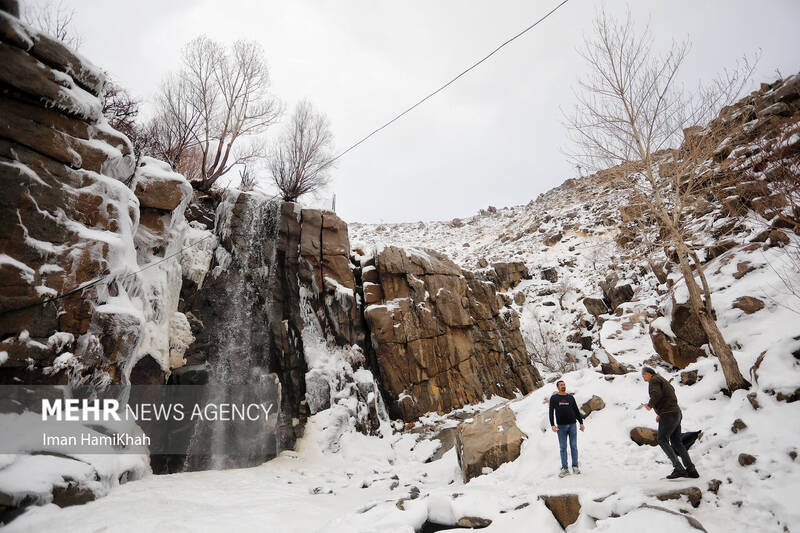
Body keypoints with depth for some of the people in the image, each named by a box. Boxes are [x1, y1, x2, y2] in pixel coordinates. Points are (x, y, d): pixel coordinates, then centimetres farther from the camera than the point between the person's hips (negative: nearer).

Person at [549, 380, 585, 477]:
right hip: (561, 426, -1)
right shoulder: (553, 398, 2)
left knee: (574, 446, 5)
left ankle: (575, 467, 15)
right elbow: (551, 412, -1)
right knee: (563, 448, 2)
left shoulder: (570, 397, 8)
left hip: (572, 425, 2)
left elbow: (576, 411, 12)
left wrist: (581, 423, 4)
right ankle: (564, 469, 6)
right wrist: (552, 425, -12)